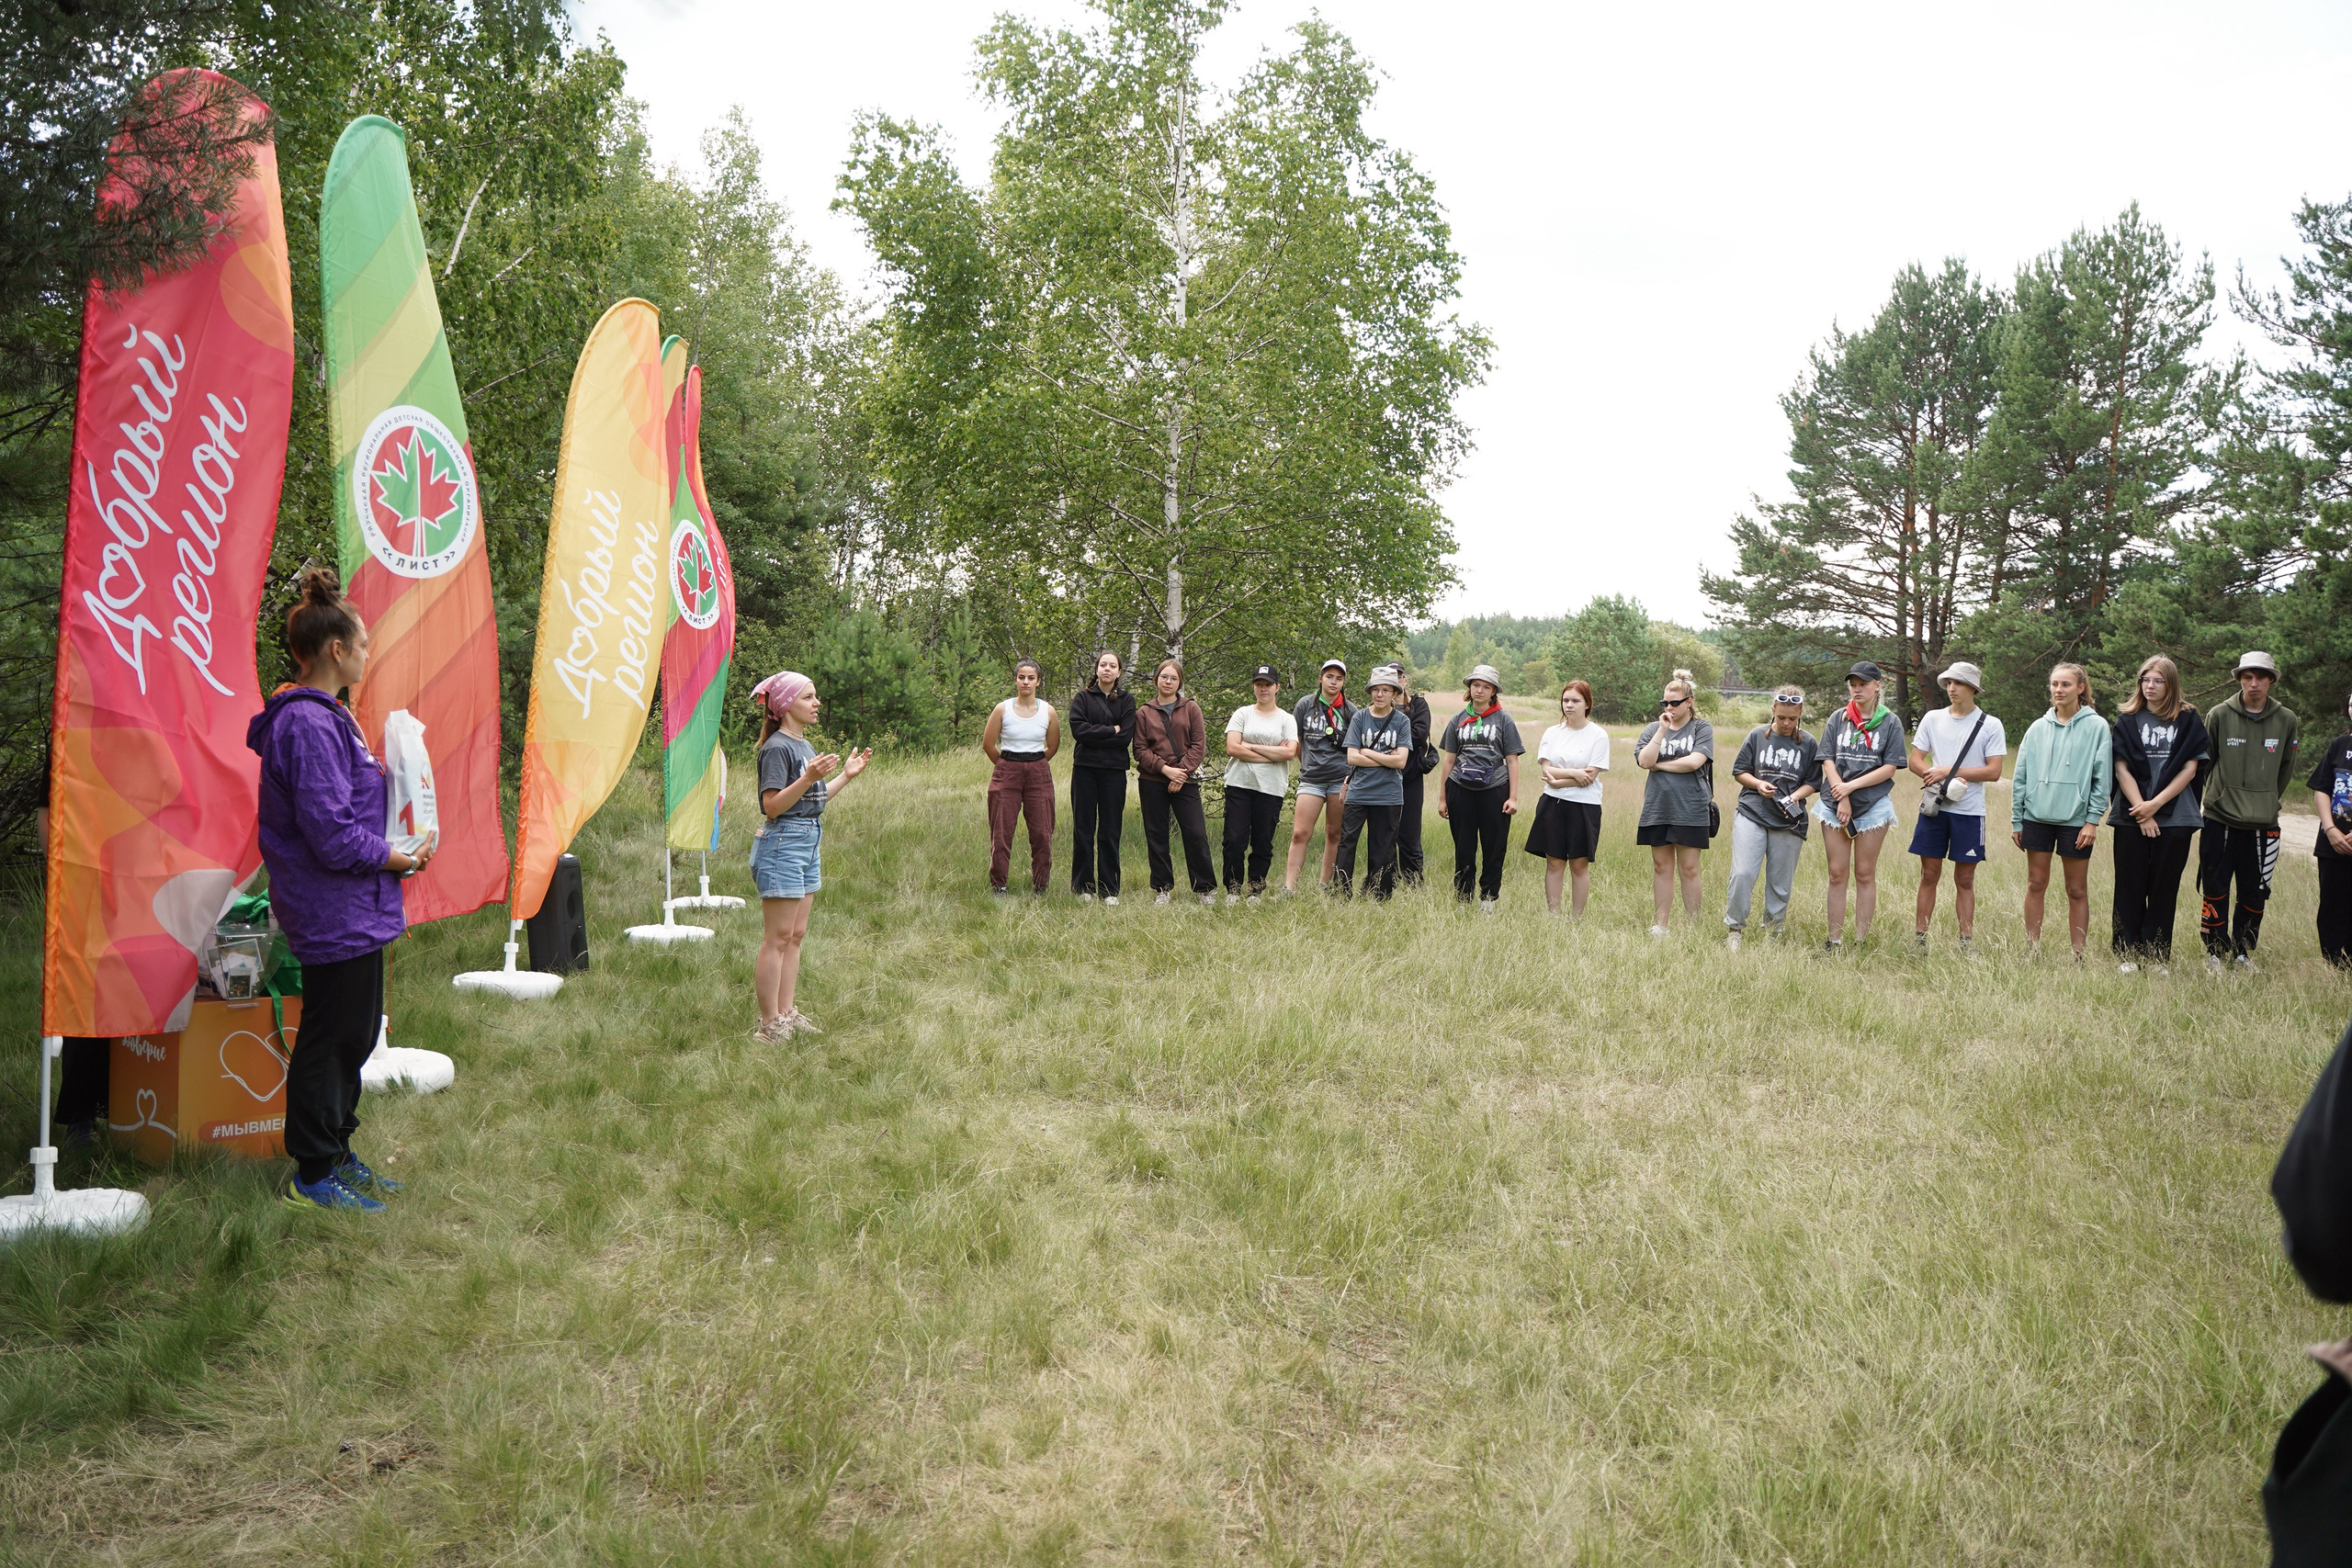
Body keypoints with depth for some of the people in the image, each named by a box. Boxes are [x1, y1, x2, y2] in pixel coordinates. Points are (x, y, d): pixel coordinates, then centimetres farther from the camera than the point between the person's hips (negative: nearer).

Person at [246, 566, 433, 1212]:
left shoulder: (326, 716, 13)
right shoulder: (307, 725, -21)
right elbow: (332, 834, -23)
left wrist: (399, 845, 12)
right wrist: (398, 859, -11)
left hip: (354, 909, 11)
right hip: (335, 911, -11)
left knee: (354, 1033, 18)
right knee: (331, 1037, 1)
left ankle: (336, 1153, 31)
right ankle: (313, 1176, 13)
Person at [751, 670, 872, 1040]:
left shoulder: (804, 745, 14)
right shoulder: (776, 748, -14)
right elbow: (772, 806, -20)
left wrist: (847, 775, 15)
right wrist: (809, 777, -29)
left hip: (809, 843, 9)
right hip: (782, 843, -9)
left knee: (796, 935, 12)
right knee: (778, 937, -4)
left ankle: (787, 1013, 20)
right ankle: (769, 1023, 3)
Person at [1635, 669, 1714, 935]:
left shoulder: (1702, 729, 3)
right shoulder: (1654, 728, 10)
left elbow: (1694, 762, -12)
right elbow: (1644, 761, -5)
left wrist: (1659, 765, -4)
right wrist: (1662, 730, -9)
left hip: (1691, 810, -3)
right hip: (1657, 810, 3)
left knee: (1688, 869, -1)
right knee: (1661, 867, 7)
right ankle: (1660, 925, 12)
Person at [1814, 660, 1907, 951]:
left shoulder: (1890, 722, 2)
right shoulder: (1837, 719, 8)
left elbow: (1889, 768, -4)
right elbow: (1828, 761, 2)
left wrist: (1852, 786, -12)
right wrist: (1841, 797, -10)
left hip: (1873, 806, -2)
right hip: (1834, 805, 2)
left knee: (1865, 875, 2)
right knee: (1837, 875, 2)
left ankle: (1861, 941, 6)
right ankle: (1835, 940, 6)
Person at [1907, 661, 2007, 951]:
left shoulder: (1990, 725, 0)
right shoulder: (1932, 719, 8)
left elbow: (1994, 771, -7)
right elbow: (1915, 761, 4)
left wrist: (1948, 771, -13)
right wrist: (1943, 779, -13)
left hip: (1969, 812, -2)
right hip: (1933, 807, 2)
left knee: (1965, 880, 5)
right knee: (1929, 876, 5)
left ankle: (1966, 942, 9)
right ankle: (1919, 938, 9)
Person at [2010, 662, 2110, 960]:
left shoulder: (2096, 727, 0)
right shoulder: (2038, 728, 8)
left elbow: (2102, 778, -3)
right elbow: (2021, 776, 9)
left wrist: (2093, 821, -9)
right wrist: (2016, 821, 6)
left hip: (2076, 820, -3)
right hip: (2037, 816, 3)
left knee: (2077, 891, 4)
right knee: (2036, 885, 6)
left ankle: (2078, 955, 9)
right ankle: (2033, 951, 12)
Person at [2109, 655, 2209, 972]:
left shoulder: (2188, 720, 5)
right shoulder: (2128, 720, 5)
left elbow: (2190, 768, -1)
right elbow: (2122, 768, 0)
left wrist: (2156, 803, -10)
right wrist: (2142, 810, -10)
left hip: (2175, 817, 0)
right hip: (2132, 817, 0)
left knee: (2164, 889, 3)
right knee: (2130, 887, 2)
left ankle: (2157, 956, 10)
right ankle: (2127, 954, 8)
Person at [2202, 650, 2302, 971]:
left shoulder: (2287, 720, 3)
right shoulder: (2219, 715, -2)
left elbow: (2285, 770, 15)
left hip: (2263, 823, 2)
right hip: (2220, 819, -2)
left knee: (2255, 893, 7)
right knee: (2215, 890, 0)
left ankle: (2243, 951, 21)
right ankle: (2215, 952, 12)